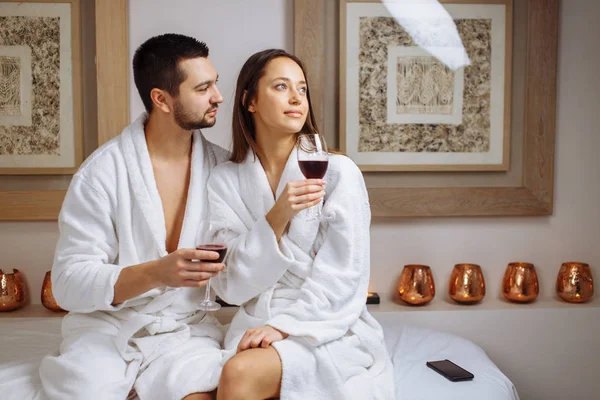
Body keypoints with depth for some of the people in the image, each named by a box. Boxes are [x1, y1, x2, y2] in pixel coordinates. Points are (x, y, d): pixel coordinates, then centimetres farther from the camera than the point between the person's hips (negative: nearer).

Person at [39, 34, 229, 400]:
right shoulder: (102, 172, -11)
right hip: (107, 326, -1)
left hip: (187, 327, 1)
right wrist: (157, 273, -27)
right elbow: (68, 282, -13)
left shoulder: (223, 167, 0)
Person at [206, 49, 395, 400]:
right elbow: (232, 286, -5)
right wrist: (276, 219, -18)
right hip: (256, 326, 3)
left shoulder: (338, 171, -6)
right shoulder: (225, 180, 2)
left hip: (327, 329, -3)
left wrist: (284, 326, -18)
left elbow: (343, 280, -8)